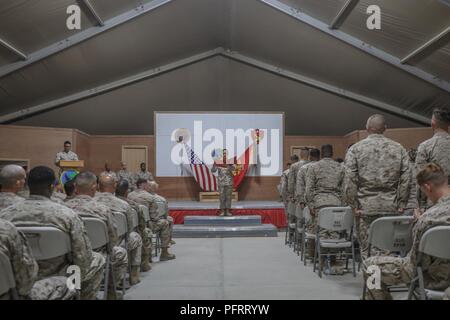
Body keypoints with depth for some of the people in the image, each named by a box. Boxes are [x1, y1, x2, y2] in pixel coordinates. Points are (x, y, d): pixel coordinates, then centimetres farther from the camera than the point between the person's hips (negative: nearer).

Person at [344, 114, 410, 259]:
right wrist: (402, 203, 6)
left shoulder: (355, 149, 0)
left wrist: (353, 205, -2)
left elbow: (350, 180, -7)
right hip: (391, 207, 2)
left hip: (365, 206, -2)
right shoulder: (399, 148, 6)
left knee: (366, 249, 4)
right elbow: (406, 178, 2)